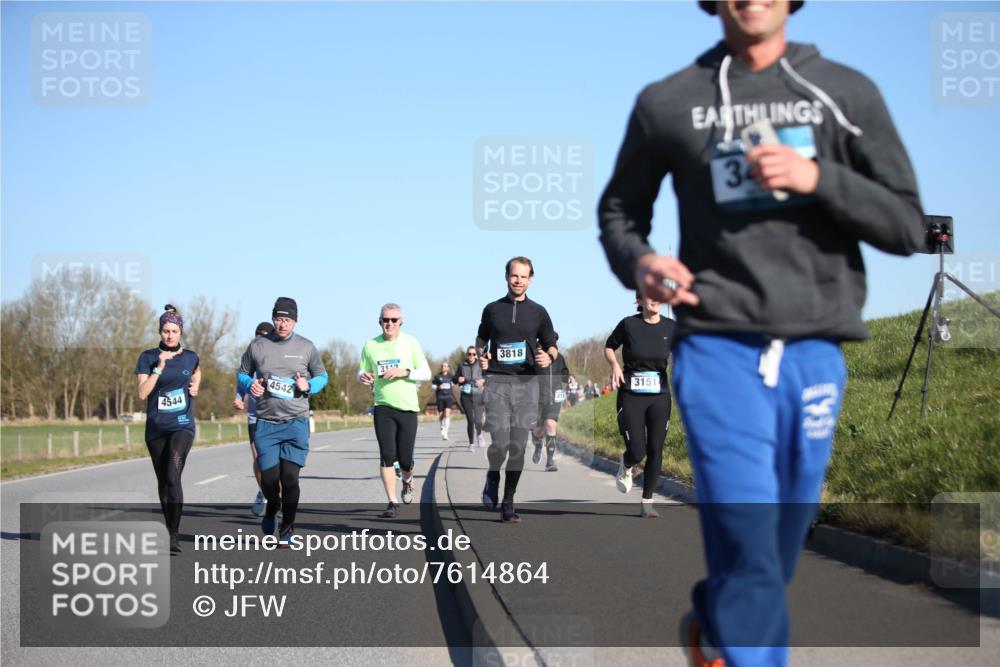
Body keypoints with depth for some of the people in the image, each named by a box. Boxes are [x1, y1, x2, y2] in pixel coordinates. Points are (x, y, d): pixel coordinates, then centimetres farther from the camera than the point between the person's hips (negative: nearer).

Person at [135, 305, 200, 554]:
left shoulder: (190, 357, 4)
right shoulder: (148, 357, -1)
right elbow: (142, 393, -11)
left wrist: (195, 386, 5)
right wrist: (159, 367, -19)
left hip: (183, 426, -1)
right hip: (156, 428, 1)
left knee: (173, 476, -20)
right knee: (162, 480, 10)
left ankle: (174, 534, -23)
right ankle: (170, 530, 26)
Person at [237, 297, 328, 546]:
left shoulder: (306, 347, 4)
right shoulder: (257, 346, 4)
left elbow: (322, 376, 13)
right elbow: (242, 374, 15)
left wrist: (308, 386, -8)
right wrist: (250, 385, -7)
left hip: (296, 423, -1)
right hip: (266, 423, 1)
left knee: (290, 477, -7)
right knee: (268, 477, -3)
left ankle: (287, 528, 11)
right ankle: (272, 508, 32)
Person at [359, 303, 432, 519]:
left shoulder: (410, 342, 1)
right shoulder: (370, 346, 4)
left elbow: (426, 373, 2)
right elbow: (361, 372, 13)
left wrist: (404, 372, -15)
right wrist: (363, 377, -12)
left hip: (408, 407, 0)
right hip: (383, 406, 0)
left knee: (405, 460, 2)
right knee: (387, 456, -11)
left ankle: (407, 481, 37)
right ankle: (392, 503, -6)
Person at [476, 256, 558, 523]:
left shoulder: (538, 312, 8)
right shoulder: (492, 309, 9)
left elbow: (551, 346, 15)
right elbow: (481, 338, 24)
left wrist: (548, 358, -7)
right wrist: (481, 356, 4)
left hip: (526, 383, 1)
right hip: (497, 382, -1)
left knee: (518, 446, -1)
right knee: (499, 443, -13)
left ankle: (508, 503, 9)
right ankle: (492, 477, 21)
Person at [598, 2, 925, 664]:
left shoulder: (848, 94, 6)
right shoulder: (667, 102, 5)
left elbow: (907, 226, 2)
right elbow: (620, 209, 19)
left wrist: (818, 177, -14)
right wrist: (637, 262, -3)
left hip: (815, 354, 2)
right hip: (719, 352, -2)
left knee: (779, 549, 15)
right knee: (748, 551, -13)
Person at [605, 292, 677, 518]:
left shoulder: (670, 327, 1)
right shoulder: (629, 324, -5)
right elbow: (609, 347, 10)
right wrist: (615, 365, -8)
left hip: (659, 396, 2)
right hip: (631, 396, -2)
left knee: (655, 451, 0)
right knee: (637, 452, -10)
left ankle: (647, 502, 12)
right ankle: (626, 466, 28)